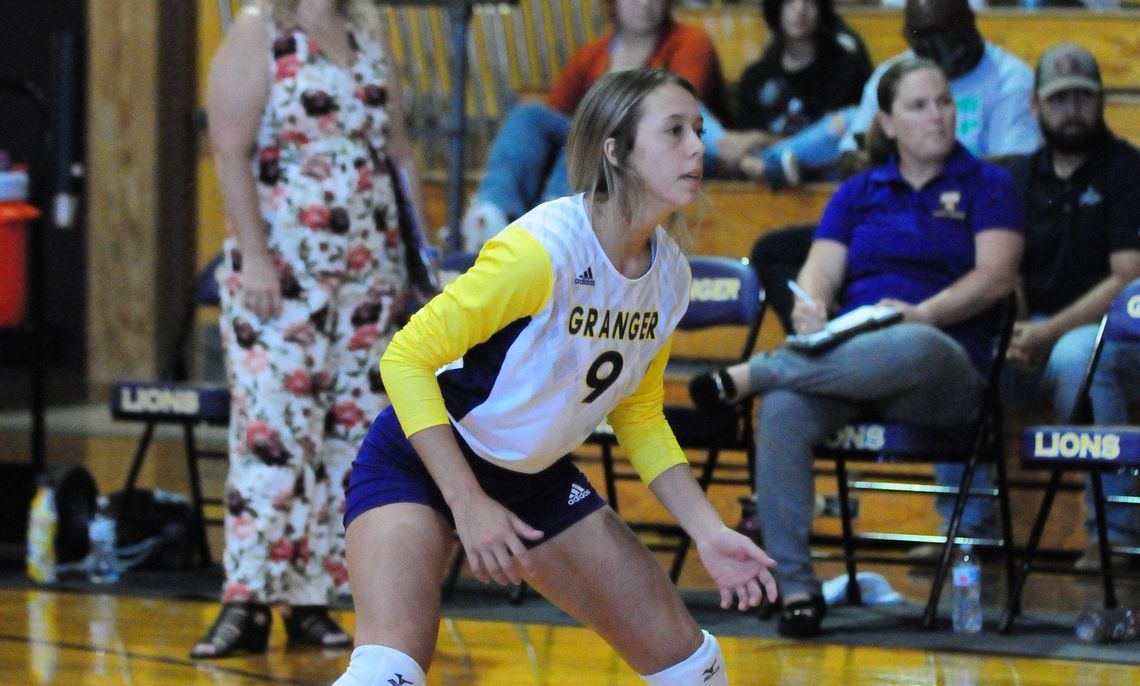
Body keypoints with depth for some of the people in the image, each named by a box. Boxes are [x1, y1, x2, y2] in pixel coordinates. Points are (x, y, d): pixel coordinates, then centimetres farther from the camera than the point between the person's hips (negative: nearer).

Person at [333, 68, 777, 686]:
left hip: (536, 476, 7)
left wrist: (708, 532, 1)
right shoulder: (544, 248, -27)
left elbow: (639, 417, 11)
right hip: (422, 461, -7)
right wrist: (468, 504, -26)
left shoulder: (669, 274, -4)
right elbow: (407, 357, -24)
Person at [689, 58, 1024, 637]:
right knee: (782, 412, -33)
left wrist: (923, 312, -19)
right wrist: (809, 306, -16)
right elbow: (821, 270, 8)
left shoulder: (985, 185, 12)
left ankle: (752, 372, -29)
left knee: (916, 347, -43)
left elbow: (996, 276, -3)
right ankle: (795, 585, -30)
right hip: (845, 360, 3)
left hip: (945, 372, -3)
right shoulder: (858, 193, 21)